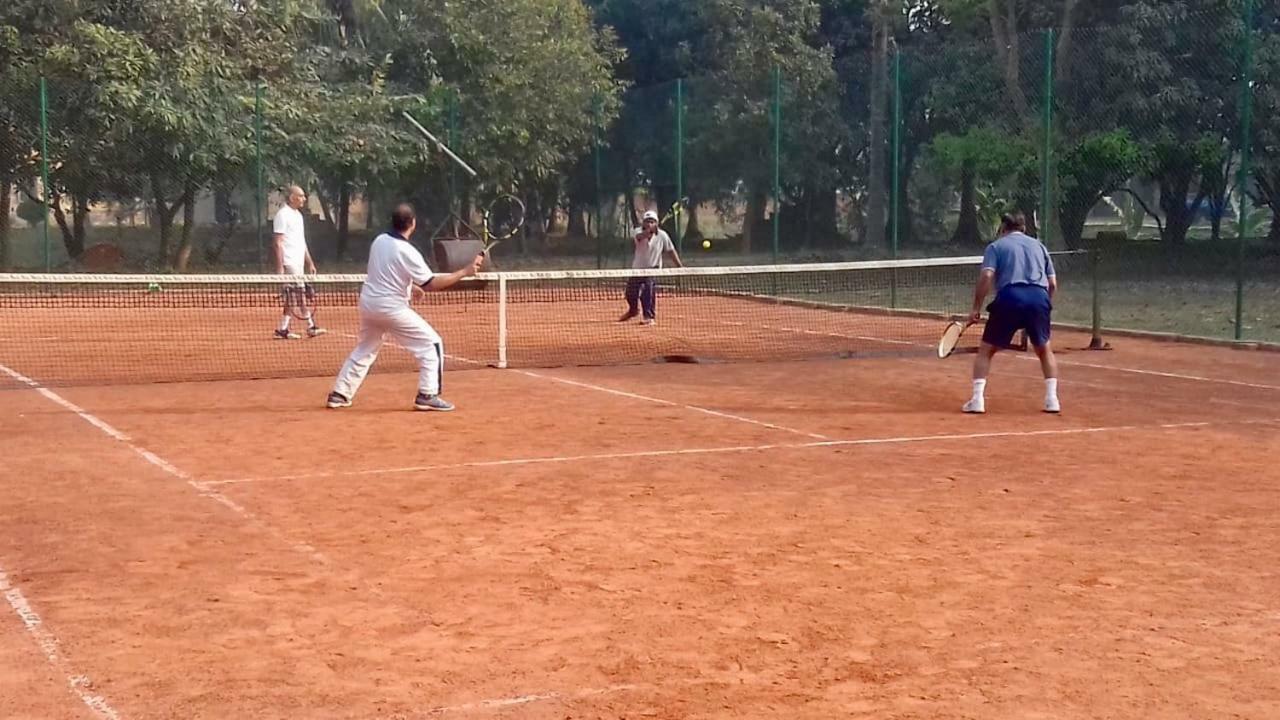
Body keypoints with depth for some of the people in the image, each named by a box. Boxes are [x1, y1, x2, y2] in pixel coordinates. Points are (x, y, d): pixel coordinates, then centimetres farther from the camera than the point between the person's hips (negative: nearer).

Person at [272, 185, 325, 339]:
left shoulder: (298, 215, 17)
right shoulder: (283, 215, -10)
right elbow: (278, 242, -14)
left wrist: (310, 263, 19)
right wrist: (280, 267, -18)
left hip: (298, 263, 9)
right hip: (289, 263, -9)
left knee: (291, 297, 7)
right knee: (303, 294, -8)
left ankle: (283, 329, 9)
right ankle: (311, 326, -3)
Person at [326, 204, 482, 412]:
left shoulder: (379, 240, 3)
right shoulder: (407, 252, -19)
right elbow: (431, 284, -19)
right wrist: (464, 272, -18)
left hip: (368, 303, 7)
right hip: (392, 308, -7)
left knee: (364, 350, 23)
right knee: (432, 344, 2)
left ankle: (339, 394, 21)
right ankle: (427, 396, -2)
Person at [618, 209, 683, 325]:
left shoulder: (662, 235, -12)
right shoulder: (639, 232, -13)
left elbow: (671, 251, -4)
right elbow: (640, 236, -39)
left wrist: (679, 266, -9)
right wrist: (649, 231, -61)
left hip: (652, 268, -2)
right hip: (637, 268, 3)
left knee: (648, 293, -23)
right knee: (631, 294, 13)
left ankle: (650, 317, -10)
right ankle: (633, 310, 44)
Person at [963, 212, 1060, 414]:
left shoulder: (996, 246, 15)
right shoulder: (1038, 245, 24)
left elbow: (986, 277, -3)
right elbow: (1053, 284, 18)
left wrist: (976, 308, 0)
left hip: (1009, 297, -2)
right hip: (1039, 297, 3)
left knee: (986, 350, 11)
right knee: (1045, 350, 23)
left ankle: (977, 399, 0)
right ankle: (1052, 399, 13)